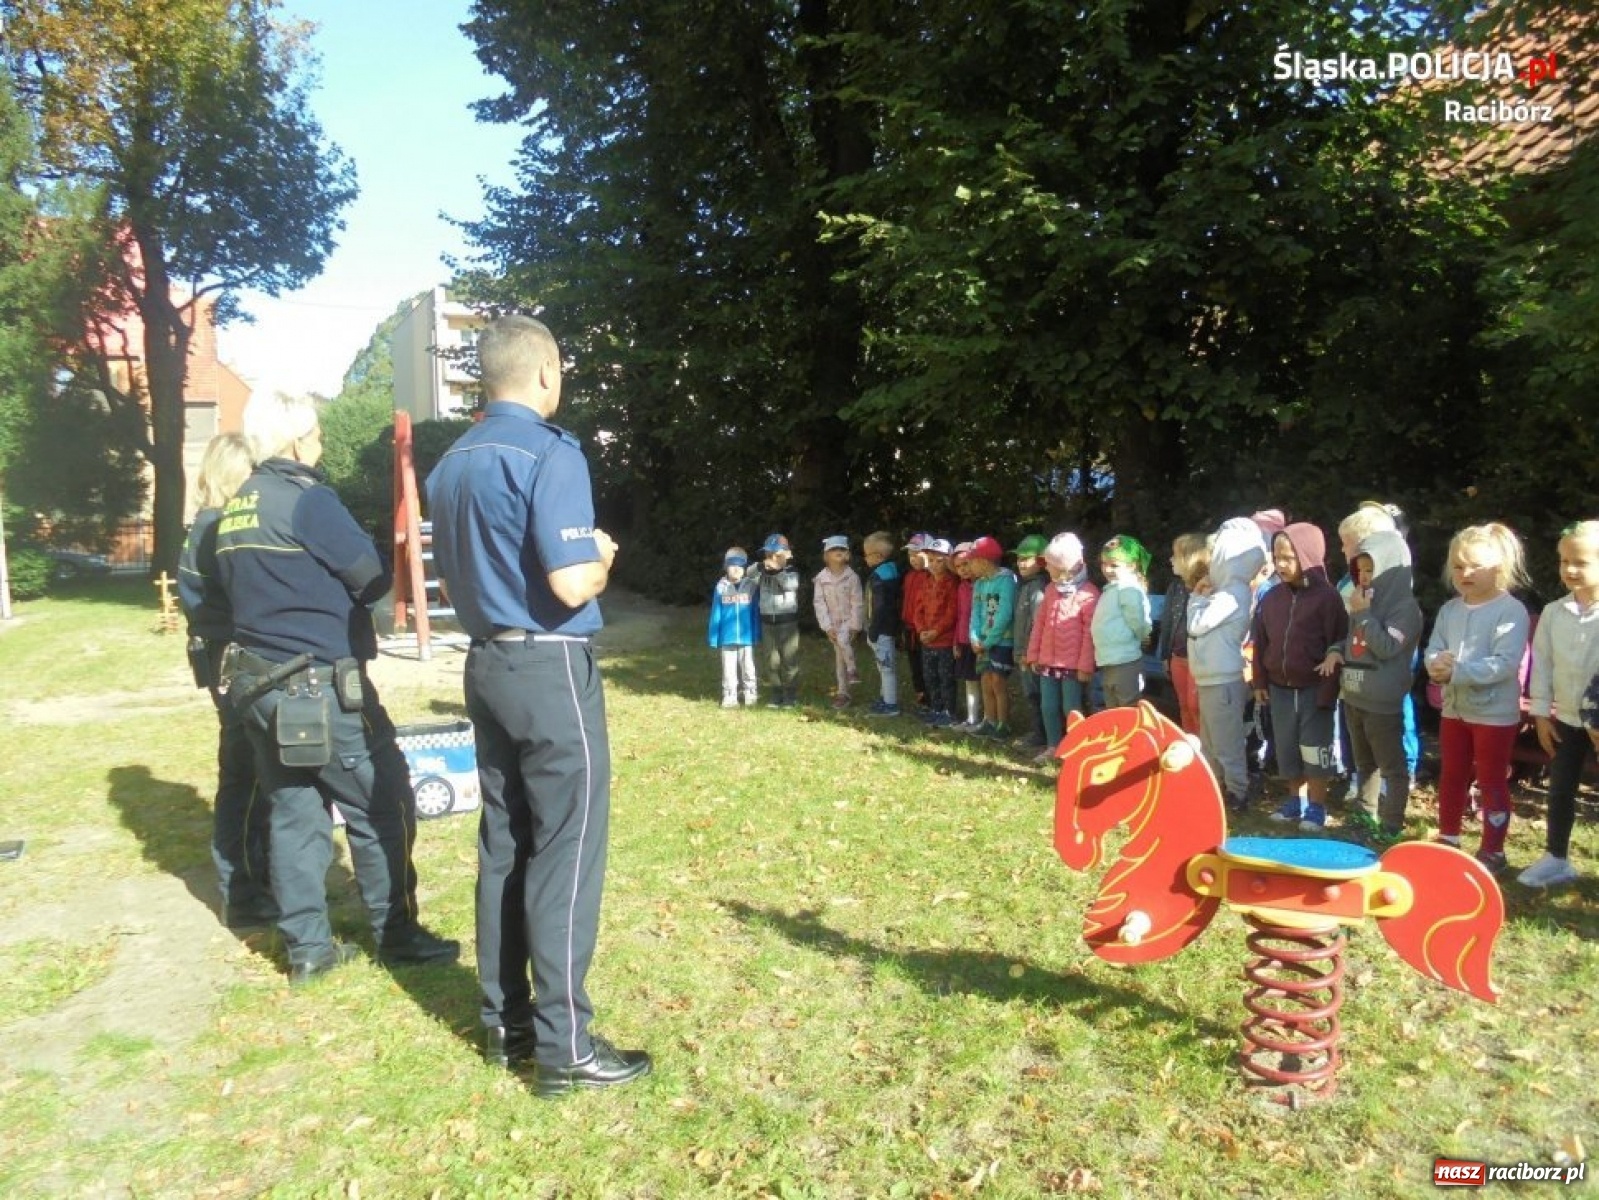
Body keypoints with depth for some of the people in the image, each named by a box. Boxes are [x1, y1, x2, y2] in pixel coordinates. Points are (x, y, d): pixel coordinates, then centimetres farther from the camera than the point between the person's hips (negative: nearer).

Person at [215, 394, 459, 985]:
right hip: (318, 686, -8)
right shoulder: (307, 499, -14)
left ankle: (307, 947, 19)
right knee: (382, 808, 4)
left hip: (257, 684, 8)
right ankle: (397, 935, 14)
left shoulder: (235, 508, 11)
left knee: (293, 813, 13)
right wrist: (337, 586, 9)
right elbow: (373, 579, -11)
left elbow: (232, 583, 18)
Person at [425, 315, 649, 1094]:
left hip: (488, 665, 8)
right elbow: (572, 585, -21)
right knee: (565, 853, -1)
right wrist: (601, 556, -1)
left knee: (504, 846, 14)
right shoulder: (550, 453, -14)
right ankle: (563, 1046, 6)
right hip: (551, 669, -8)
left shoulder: (451, 465, 12)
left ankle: (505, 1023, 24)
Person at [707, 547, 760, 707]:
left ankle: (750, 694, 20)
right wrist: (713, 637, 0)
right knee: (729, 668, 7)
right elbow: (715, 614, 2)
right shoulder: (721, 587, -1)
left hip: (747, 636, 0)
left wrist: (757, 634, -2)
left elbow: (756, 613, 1)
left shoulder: (751, 586, -2)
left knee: (748, 667, 8)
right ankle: (730, 696, 15)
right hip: (727, 637, 1)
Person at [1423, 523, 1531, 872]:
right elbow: (1432, 651, 1)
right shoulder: (1449, 610, 5)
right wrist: (1437, 665, -22)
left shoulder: (1511, 611, -15)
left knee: (1492, 783, 5)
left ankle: (1492, 850, 17)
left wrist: (1456, 671, -28)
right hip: (1454, 709, 6)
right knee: (1450, 778, 18)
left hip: (1494, 713, -6)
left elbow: (1505, 664, -24)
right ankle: (1447, 839, 32)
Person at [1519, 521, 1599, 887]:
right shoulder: (1553, 613, 0)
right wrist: (1541, 713, 2)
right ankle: (1556, 859, 25)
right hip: (1566, 720, 4)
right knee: (1560, 791, 12)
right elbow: (1542, 665, 4)